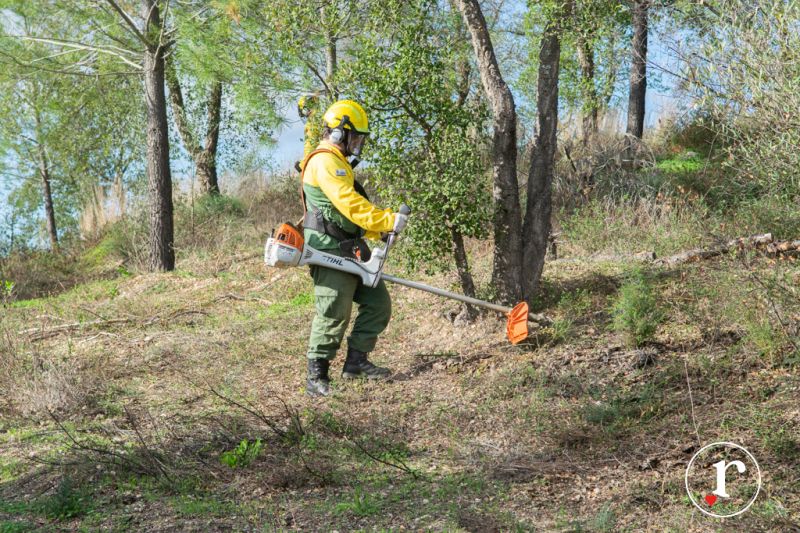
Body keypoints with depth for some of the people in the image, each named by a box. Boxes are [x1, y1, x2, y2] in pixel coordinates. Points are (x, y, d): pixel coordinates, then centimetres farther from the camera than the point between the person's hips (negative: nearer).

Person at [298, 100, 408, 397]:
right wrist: (389, 221, -23)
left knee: (377, 304, 10)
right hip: (331, 251, -10)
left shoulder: (339, 163, 22)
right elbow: (350, 204, -24)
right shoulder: (324, 162, -13)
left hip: (351, 250, 10)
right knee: (332, 316, -7)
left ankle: (356, 361, 18)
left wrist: (378, 230, 11)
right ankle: (316, 379, 1)